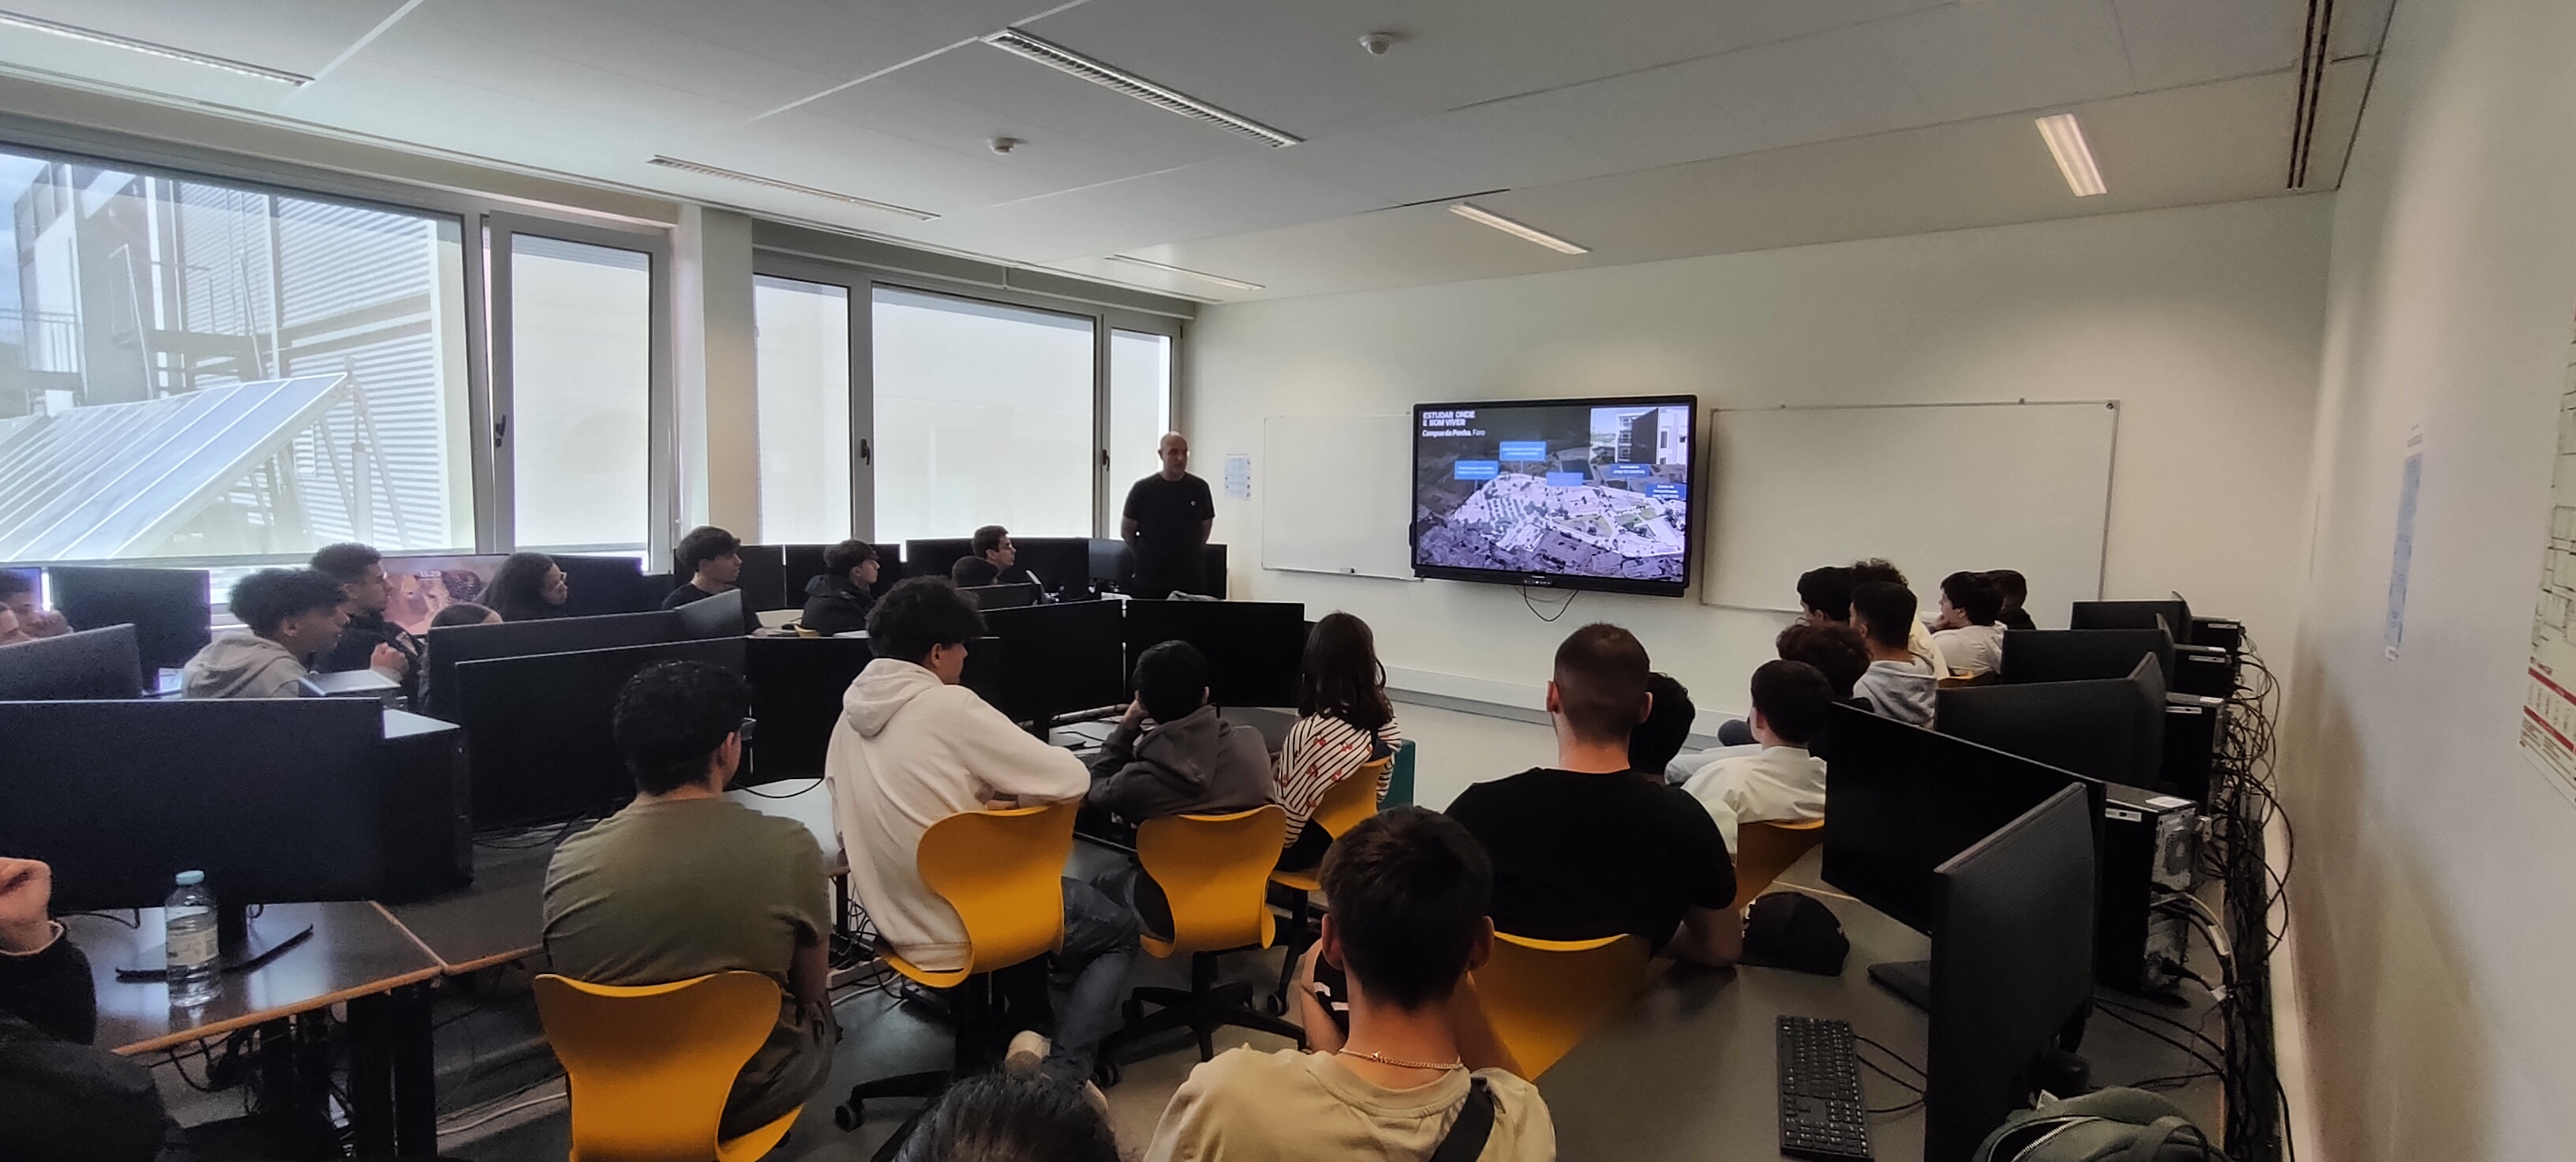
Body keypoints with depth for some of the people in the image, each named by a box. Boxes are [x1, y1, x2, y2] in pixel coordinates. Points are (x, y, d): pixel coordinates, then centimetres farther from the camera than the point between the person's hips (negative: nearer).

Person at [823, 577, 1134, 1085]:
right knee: (1120, 930, 16)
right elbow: (1071, 780, -19)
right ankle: (1061, 1074, 1)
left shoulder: (852, 712, 2)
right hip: (966, 926, -7)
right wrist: (1003, 782, 1)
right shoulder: (952, 707, -20)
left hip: (896, 921, 8)